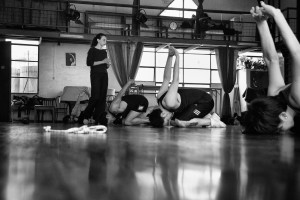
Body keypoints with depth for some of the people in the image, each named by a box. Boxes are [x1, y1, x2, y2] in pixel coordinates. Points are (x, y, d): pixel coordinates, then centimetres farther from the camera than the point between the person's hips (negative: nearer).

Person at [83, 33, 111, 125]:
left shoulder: (104, 51, 18)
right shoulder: (92, 50, 0)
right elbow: (89, 63, -12)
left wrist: (108, 63, -1)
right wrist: (102, 61, -14)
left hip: (104, 75, 6)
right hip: (95, 74, -6)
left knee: (102, 98, -1)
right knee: (95, 96, -13)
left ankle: (96, 118, 2)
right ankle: (86, 116, -1)